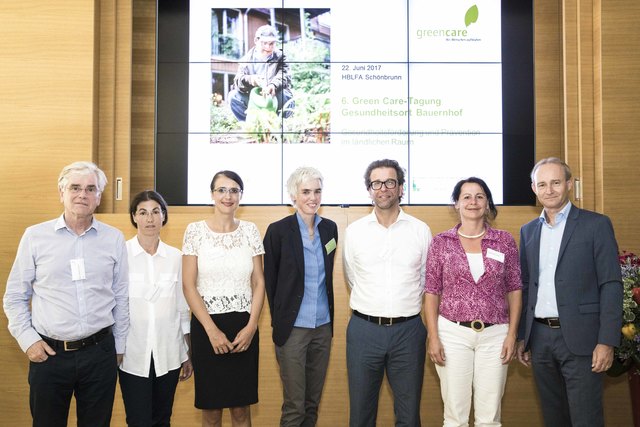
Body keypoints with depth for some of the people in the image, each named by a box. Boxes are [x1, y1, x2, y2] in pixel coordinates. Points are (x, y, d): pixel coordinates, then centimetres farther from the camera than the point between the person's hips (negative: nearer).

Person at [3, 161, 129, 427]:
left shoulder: (114, 239, 2)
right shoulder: (35, 236, -1)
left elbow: (121, 298, 7)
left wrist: (119, 347, 10)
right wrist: (28, 340, -3)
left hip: (99, 352, 1)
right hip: (48, 353, -1)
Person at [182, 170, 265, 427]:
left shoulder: (250, 230, 3)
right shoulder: (195, 230, -3)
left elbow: (259, 282, 4)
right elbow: (188, 286, -5)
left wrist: (251, 326, -7)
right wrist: (212, 330, -11)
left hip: (244, 327, 2)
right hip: (207, 326, -1)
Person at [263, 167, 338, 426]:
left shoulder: (330, 228, 5)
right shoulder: (278, 230, -9)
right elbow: (270, 280, -2)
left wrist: (328, 313, 11)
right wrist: (279, 320, 4)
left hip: (323, 326, 5)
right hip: (292, 328, -4)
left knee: (313, 402, 14)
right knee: (294, 406, 2)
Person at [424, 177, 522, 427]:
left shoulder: (505, 241, 4)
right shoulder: (441, 242, 1)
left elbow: (514, 290, 6)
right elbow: (431, 292, 2)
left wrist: (512, 334, -1)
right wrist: (433, 337, -4)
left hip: (494, 335, 1)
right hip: (453, 333, -1)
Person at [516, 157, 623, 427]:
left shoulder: (596, 225, -2)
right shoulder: (528, 231, 12)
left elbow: (611, 285, -7)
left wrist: (607, 342, -13)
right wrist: (522, 337, 11)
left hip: (579, 339, -4)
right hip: (540, 338, 5)